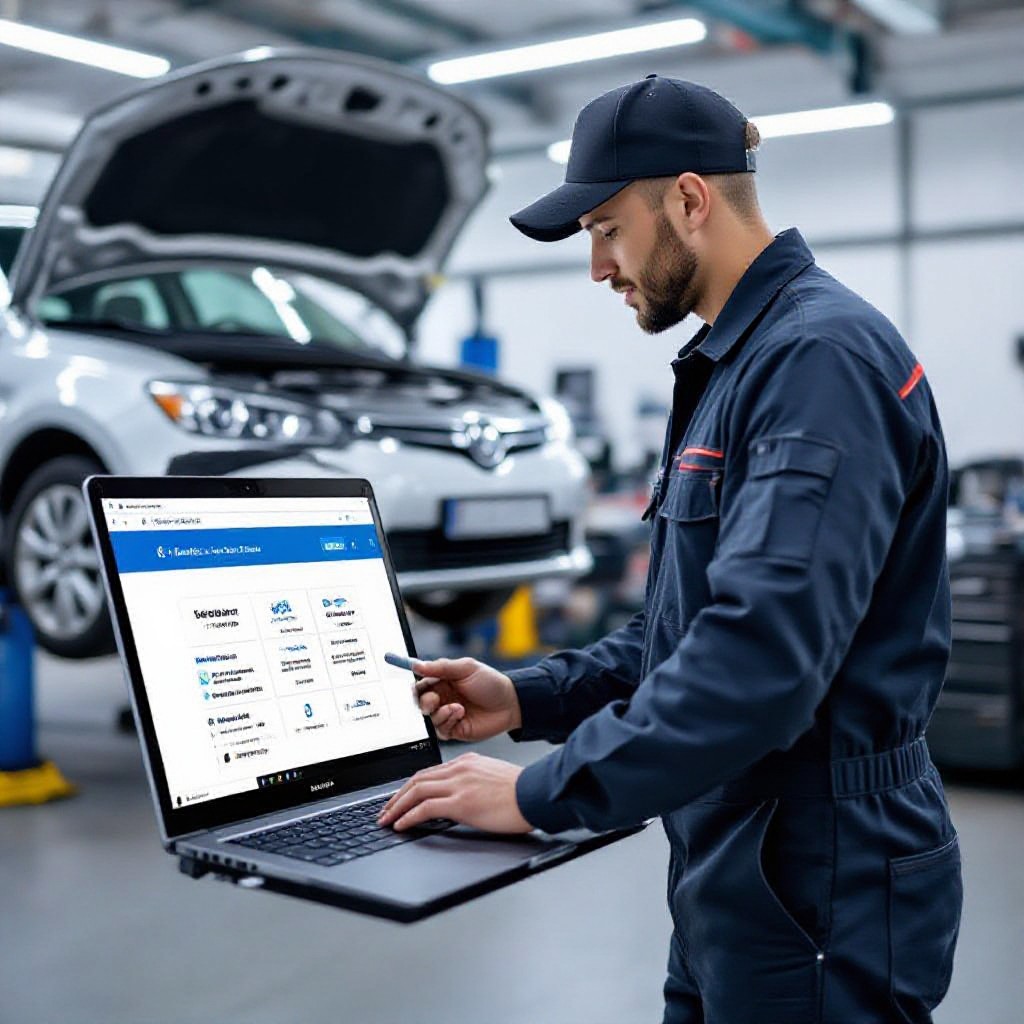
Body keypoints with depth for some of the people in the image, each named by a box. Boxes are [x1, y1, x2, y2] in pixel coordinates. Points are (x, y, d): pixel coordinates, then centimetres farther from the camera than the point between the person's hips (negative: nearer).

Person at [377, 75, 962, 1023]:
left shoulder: (823, 357, -20)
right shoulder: (734, 366, 13)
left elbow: (763, 653, -30)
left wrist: (545, 792, -23)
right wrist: (531, 698, 6)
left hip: (823, 894, -9)